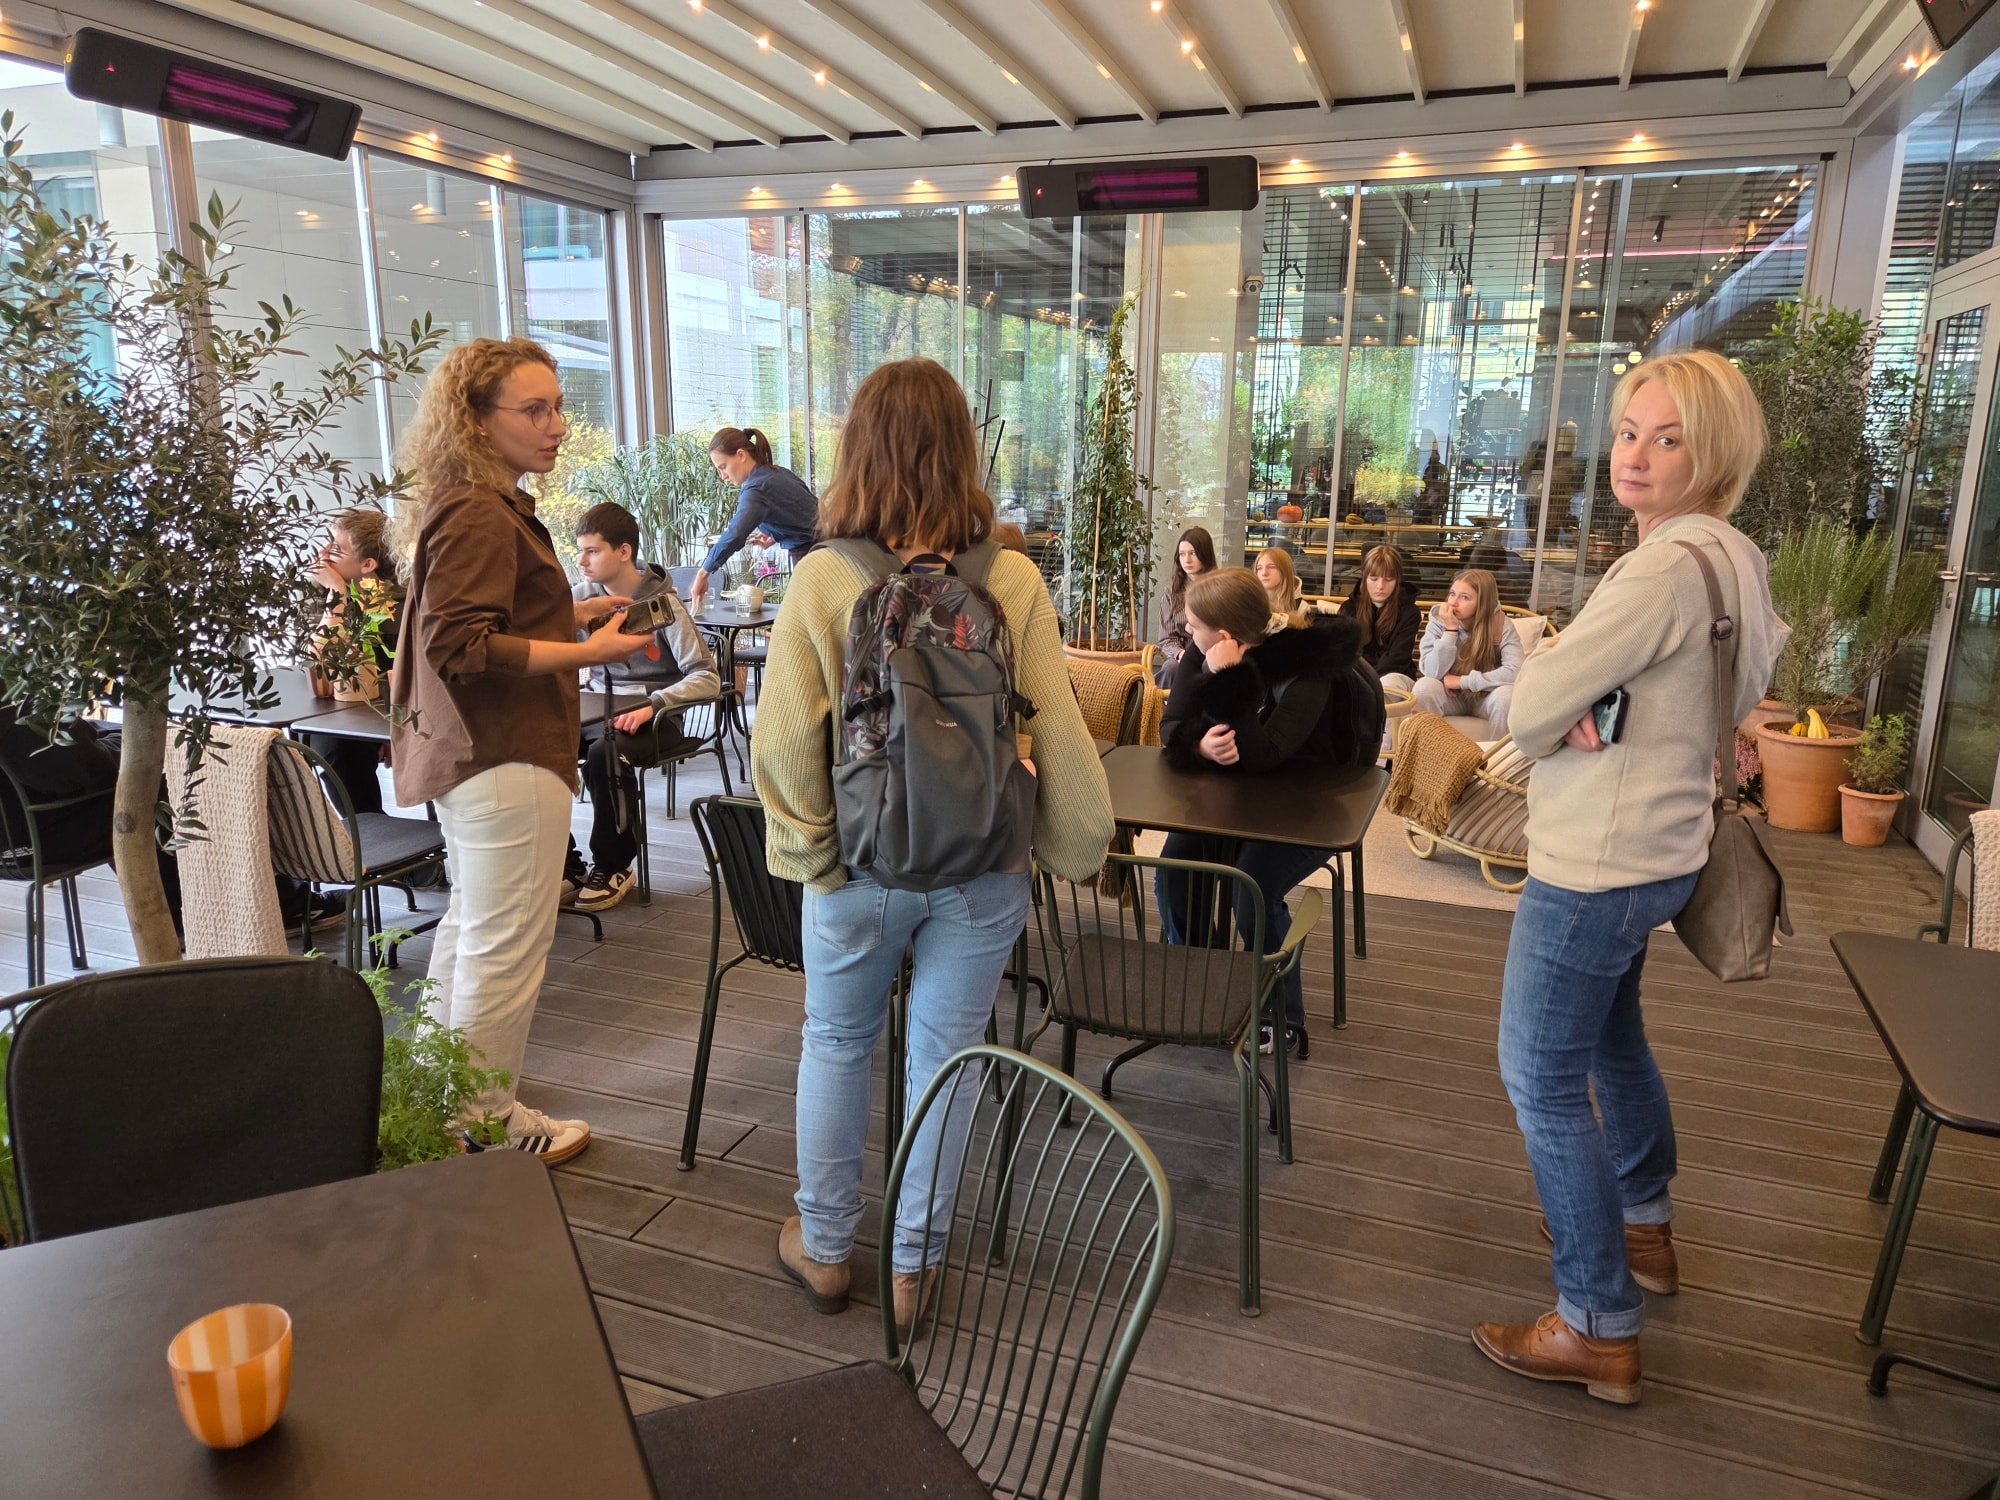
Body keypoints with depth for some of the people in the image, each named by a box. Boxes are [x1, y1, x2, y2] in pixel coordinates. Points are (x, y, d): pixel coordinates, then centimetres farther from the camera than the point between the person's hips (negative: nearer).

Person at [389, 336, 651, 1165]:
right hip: (506, 759, -12)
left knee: (468, 927, 22)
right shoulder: (480, 516, -18)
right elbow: (461, 646, -24)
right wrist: (585, 653, -24)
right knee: (506, 946, -2)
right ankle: (487, 1126, 11)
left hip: (469, 753, 12)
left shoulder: (481, 506, 15)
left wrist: (573, 613, 15)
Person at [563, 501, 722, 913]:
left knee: (605, 753, -35)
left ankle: (614, 867, -11)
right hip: (597, 709, 4)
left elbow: (708, 680, -14)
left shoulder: (663, 604, -8)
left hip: (650, 717, -4)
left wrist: (653, 704, -28)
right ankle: (566, 865, -7)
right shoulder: (582, 597, 5)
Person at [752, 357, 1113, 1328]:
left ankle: (824, 1247, 37)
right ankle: (913, 1267, 31)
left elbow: (784, 740, -11)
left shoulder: (822, 578, -11)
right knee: (944, 1058, 14)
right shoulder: (1012, 579, -9)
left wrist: (805, 852, 3)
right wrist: (1080, 846, 6)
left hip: (862, 867, 0)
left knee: (835, 1046, 21)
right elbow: (1057, 730, -7)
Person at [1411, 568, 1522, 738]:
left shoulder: (1501, 625, -15)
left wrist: (1461, 681, -26)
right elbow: (1432, 673, -21)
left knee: (1507, 694, -32)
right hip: (1451, 697, 0)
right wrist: (1451, 630, -27)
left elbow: (1514, 672, -29)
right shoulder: (1439, 621, -11)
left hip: (1486, 698, 0)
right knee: (1425, 686, -30)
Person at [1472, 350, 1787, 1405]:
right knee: (1613, 1038, 27)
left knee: (1543, 1081, -1)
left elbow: (1531, 707, -26)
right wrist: (1583, 717, -1)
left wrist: (1553, 720, -1)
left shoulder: (1667, 570, -25)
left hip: (1596, 865, -10)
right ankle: (1646, 1229, 48)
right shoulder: (1735, 557, 6)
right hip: (1653, 848, 10)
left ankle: (1599, 1328, 10)